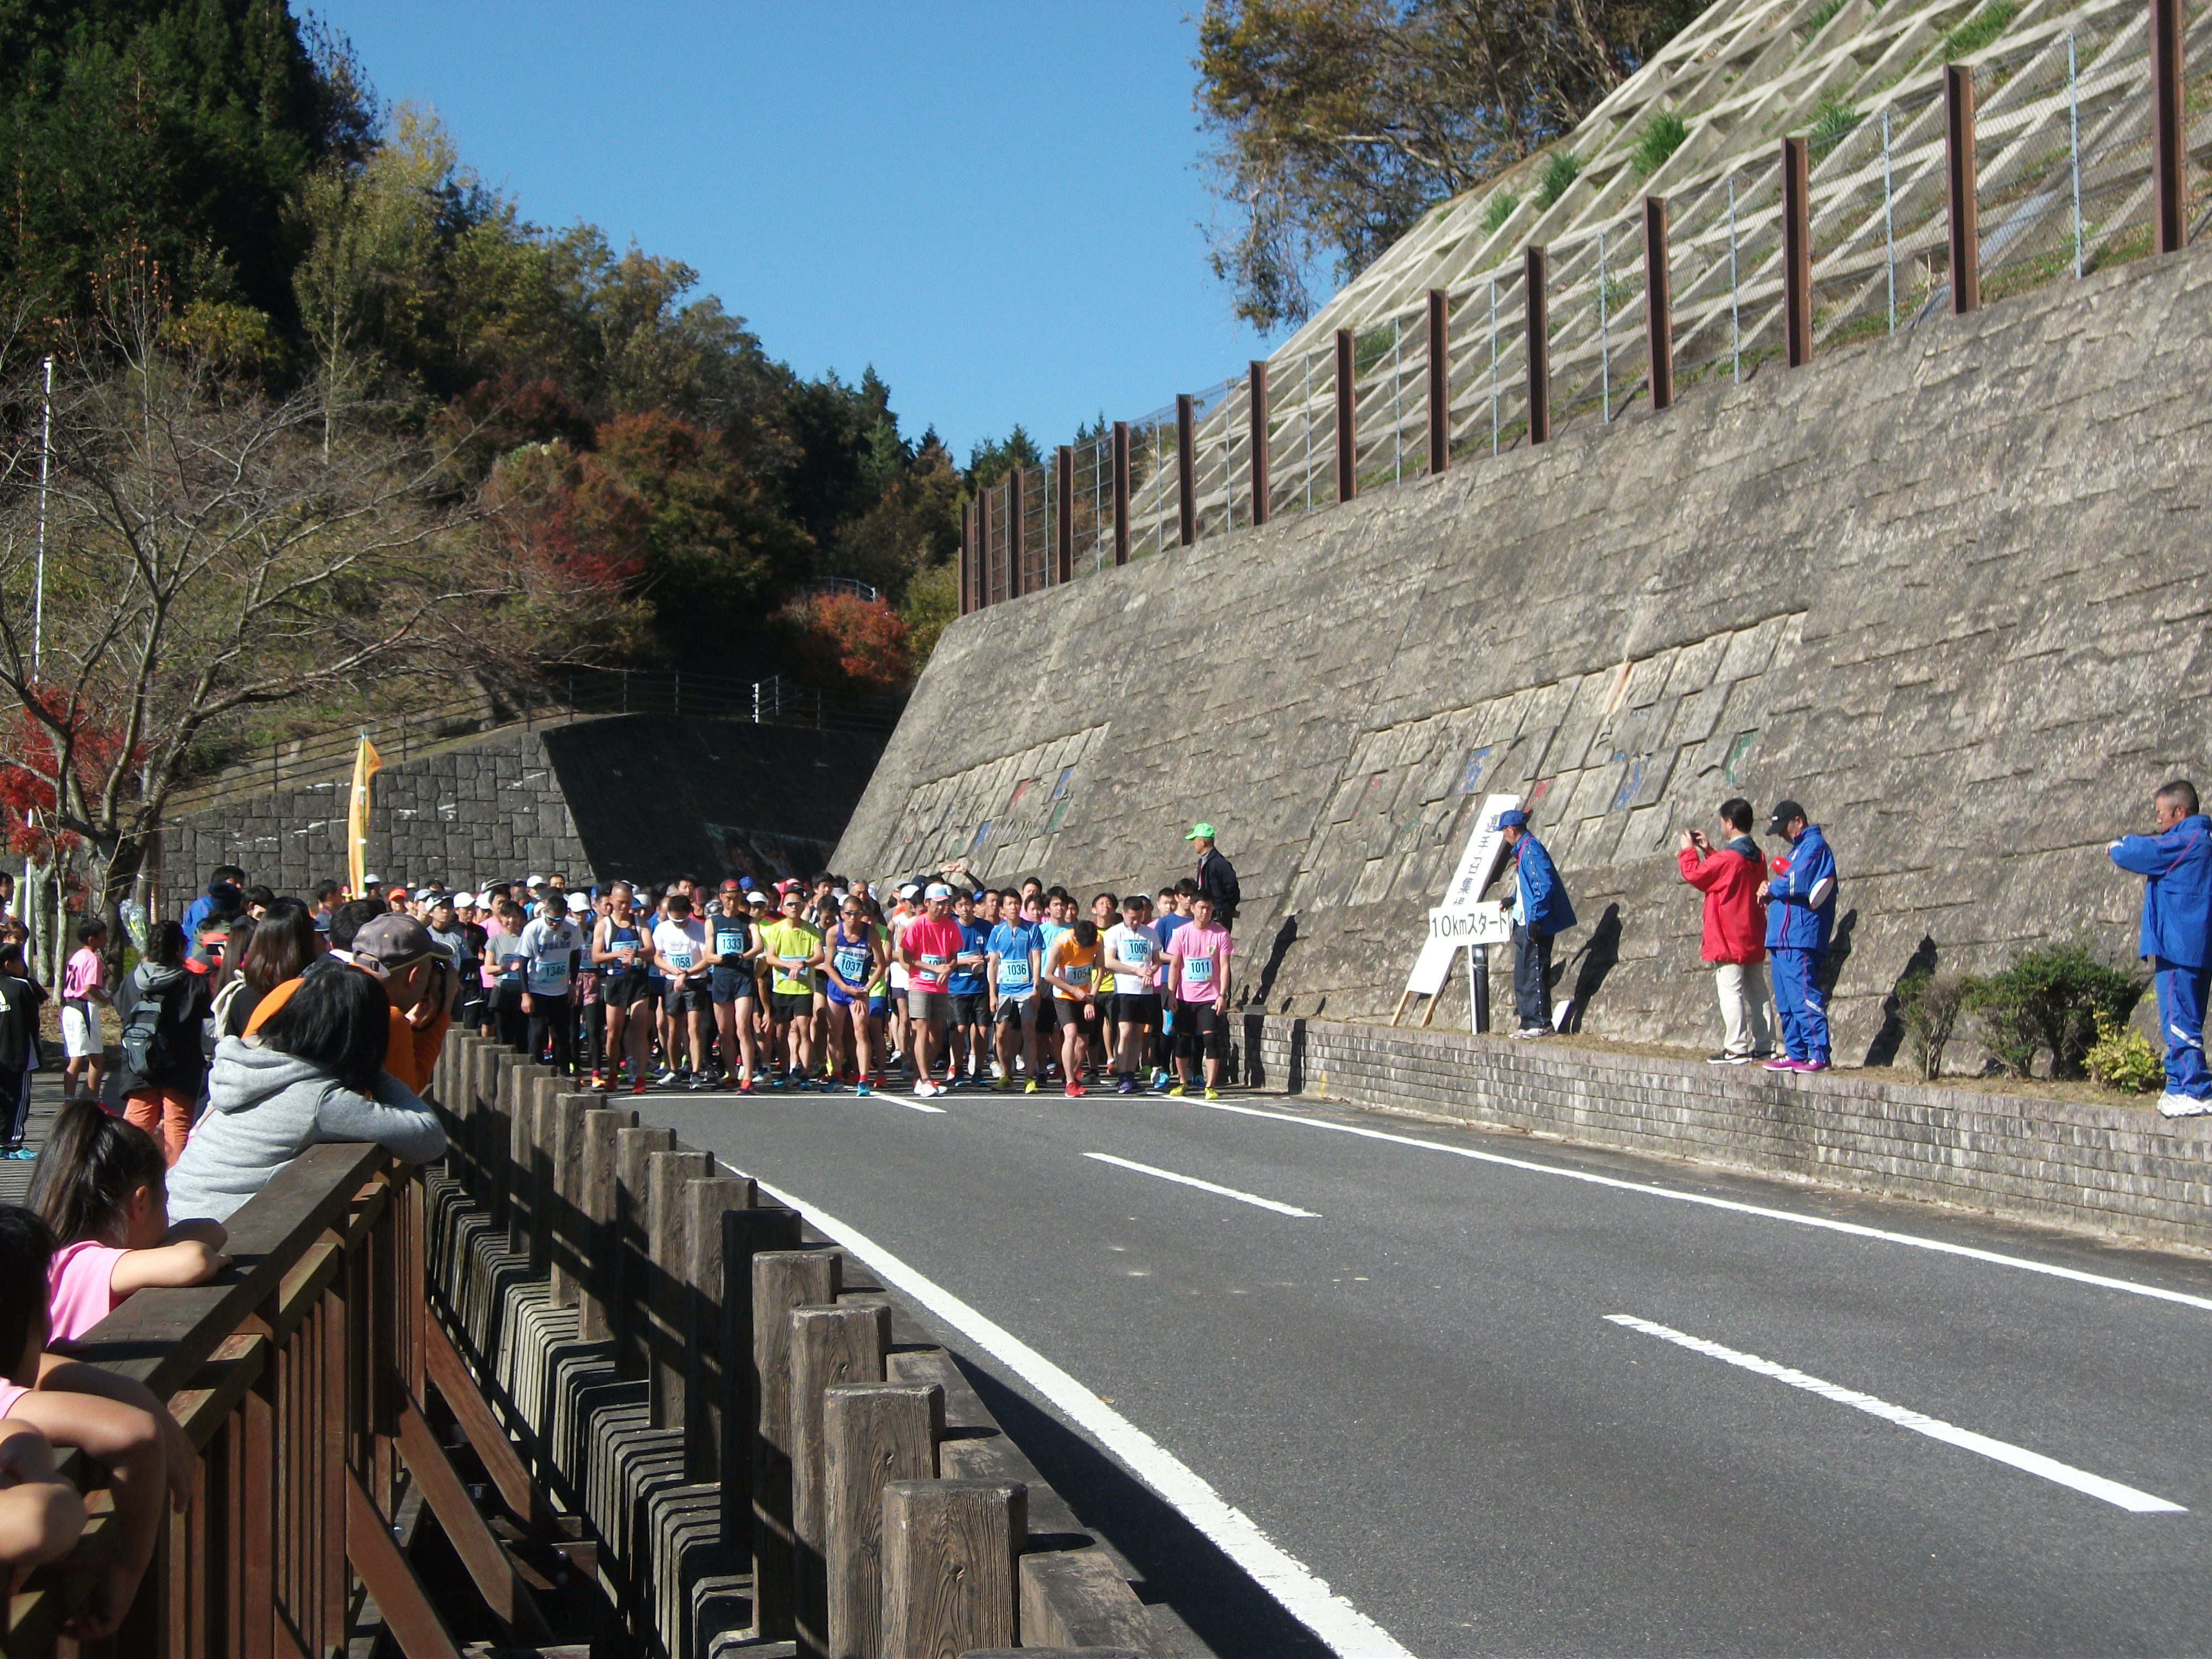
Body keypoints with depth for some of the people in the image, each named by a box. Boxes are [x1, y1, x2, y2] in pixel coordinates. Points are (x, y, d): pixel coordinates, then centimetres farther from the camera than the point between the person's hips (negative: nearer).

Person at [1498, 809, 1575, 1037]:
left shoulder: (1532, 849, -16)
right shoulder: (1523, 850, 16)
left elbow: (1544, 885, -23)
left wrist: (1535, 918, -24)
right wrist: (1513, 900, 22)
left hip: (1535, 926, -11)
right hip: (1523, 924, 11)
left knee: (1535, 973, -8)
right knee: (1523, 975, 12)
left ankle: (1541, 1024, -6)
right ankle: (1528, 1023, 16)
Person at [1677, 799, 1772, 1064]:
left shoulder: (1727, 858, -18)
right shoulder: (1756, 856, 9)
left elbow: (1695, 875, -5)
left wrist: (1688, 850, 10)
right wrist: (1709, 850, 24)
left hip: (1729, 940, -9)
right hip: (1754, 938, 9)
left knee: (1731, 992, -8)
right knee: (1756, 991, 10)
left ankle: (1736, 1049, -10)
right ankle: (1763, 1045, 13)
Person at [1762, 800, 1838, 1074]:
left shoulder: (1814, 845, -7)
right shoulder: (1799, 848, 25)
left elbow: (1799, 883, -18)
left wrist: (1772, 889, 0)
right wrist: (1772, 892, 1)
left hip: (1799, 940, -10)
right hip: (1783, 939, 11)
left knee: (1804, 998, -13)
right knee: (1786, 1003, 10)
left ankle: (1819, 1056, -14)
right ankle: (1795, 1054, 13)